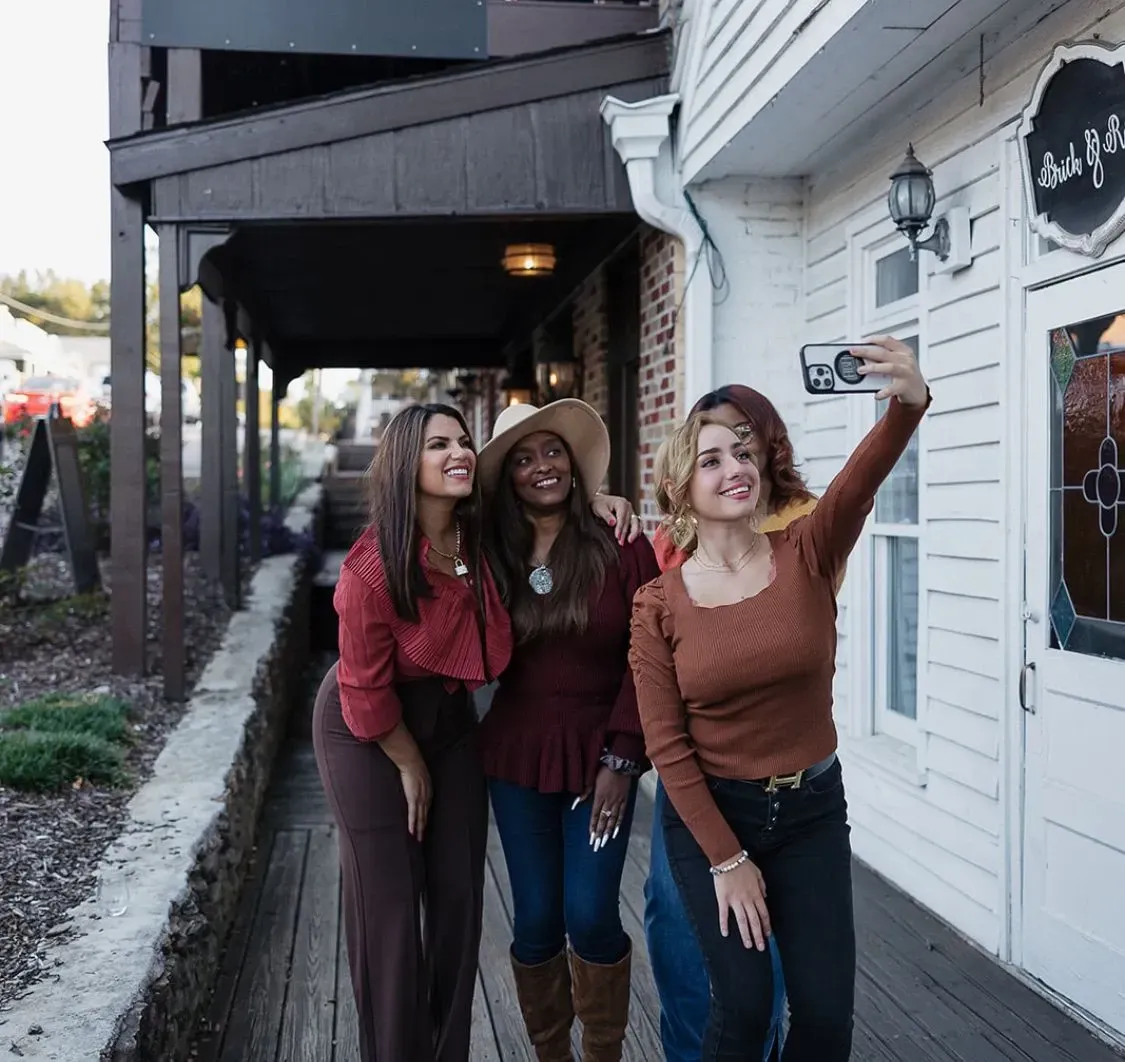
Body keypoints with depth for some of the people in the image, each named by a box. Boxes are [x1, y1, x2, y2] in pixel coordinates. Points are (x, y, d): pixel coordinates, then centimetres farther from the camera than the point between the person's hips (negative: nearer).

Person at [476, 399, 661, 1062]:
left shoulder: (620, 547, -6)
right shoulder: (495, 558, 2)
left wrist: (621, 758, -11)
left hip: (599, 756, -2)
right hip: (517, 757, 2)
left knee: (590, 916, -5)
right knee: (536, 923, 6)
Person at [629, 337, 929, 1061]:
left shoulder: (806, 557, -8)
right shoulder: (658, 603, -8)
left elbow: (863, 477, -29)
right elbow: (667, 745, -8)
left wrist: (909, 404, -48)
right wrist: (726, 859, -10)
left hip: (812, 809, 1)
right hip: (708, 813, -1)